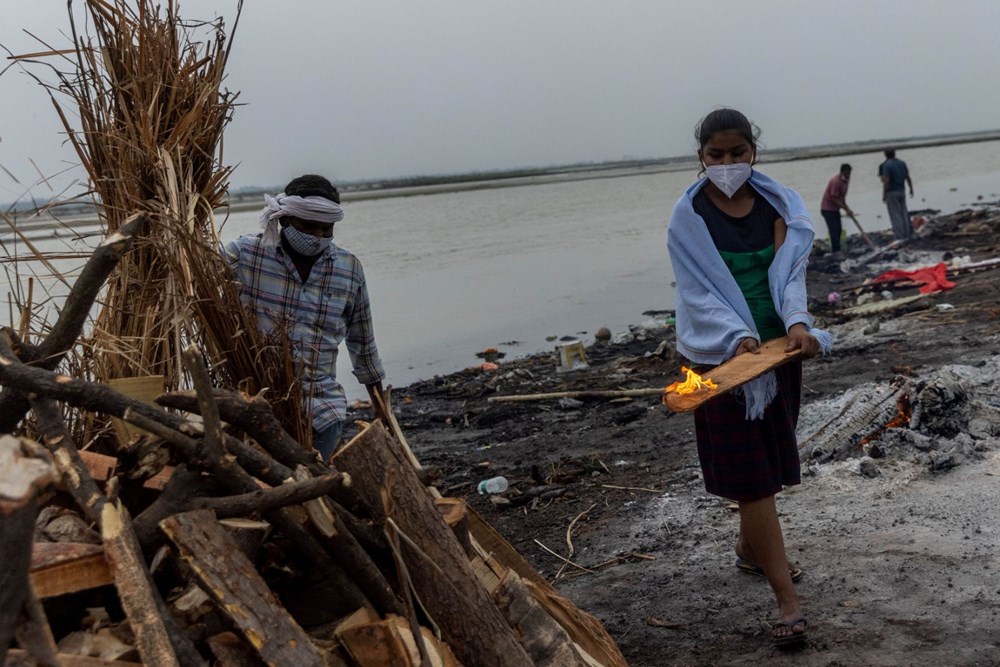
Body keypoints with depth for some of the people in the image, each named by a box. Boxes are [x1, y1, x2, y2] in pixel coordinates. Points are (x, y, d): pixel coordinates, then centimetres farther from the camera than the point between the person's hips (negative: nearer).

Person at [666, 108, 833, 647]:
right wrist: (737, 337, -27)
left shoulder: (779, 204, 1)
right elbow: (699, 293, -12)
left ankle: (749, 549, 42)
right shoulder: (688, 217, -9)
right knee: (752, 477, -5)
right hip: (724, 354, -4)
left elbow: (789, 271, -6)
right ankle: (788, 600, -3)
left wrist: (796, 322, -24)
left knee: (768, 462, 17)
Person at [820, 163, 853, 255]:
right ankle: (836, 251, -12)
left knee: (838, 230, 12)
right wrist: (846, 209, -24)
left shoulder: (846, 180, 3)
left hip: (835, 208, 9)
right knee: (834, 230, -12)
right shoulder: (836, 181, -26)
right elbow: (834, 199, -25)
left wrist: (847, 208, 5)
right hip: (827, 208, -9)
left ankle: (834, 250, 21)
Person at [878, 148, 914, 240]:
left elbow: (886, 181, -20)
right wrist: (911, 189, 21)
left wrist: (884, 195, -16)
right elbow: (907, 177, 10)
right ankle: (907, 233, 20)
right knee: (904, 213, 14)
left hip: (891, 193, -6)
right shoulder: (902, 163, 6)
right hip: (901, 191, 7)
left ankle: (900, 236, -4)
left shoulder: (886, 165, -15)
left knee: (895, 215, -3)